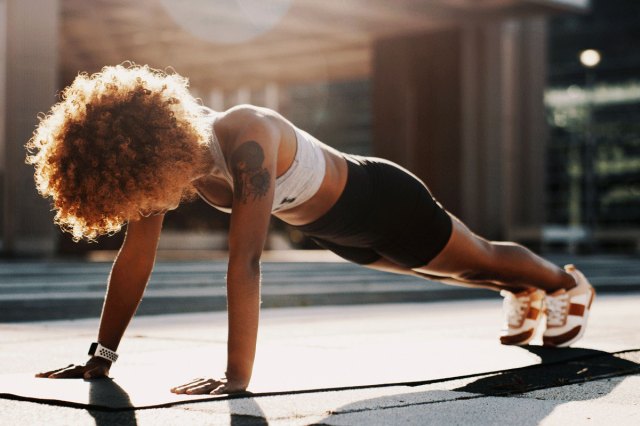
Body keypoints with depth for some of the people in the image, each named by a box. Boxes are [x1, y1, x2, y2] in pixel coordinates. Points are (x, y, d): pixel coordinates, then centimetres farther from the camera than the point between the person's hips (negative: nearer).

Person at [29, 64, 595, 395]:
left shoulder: (246, 139, -45)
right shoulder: (161, 147, -23)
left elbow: (245, 261, -49)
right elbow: (137, 255, -18)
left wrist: (237, 376, -50)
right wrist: (102, 355, -19)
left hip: (377, 200, -7)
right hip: (330, 227, 7)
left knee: (479, 257, 21)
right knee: (451, 271, 33)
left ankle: (566, 283, 52)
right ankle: (521, 295, 62)